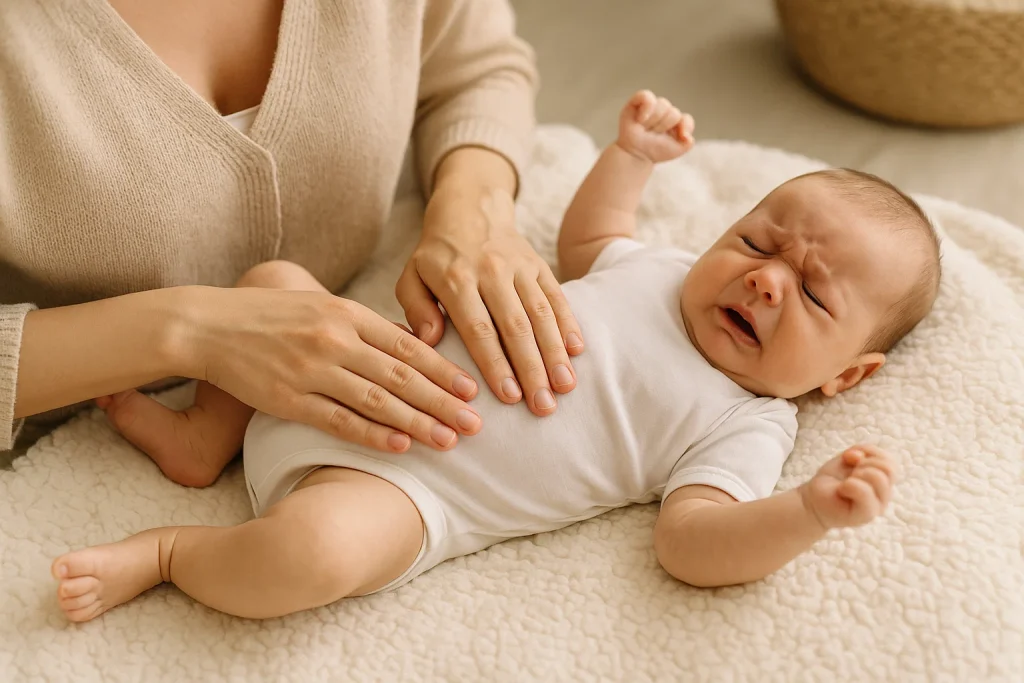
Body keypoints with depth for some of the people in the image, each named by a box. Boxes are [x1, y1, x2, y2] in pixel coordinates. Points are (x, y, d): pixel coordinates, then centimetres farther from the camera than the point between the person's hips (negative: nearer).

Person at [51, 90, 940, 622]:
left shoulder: (744, 430, -8)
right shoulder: (662, 269, 10)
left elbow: (693, 542, -23)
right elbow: (585, 240, 32)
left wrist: (811, 511, -39)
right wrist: (629, 155, 20)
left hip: (402, 488, -7)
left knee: (314, 551, -36)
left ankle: (166, 552, -7)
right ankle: (210, 434, 18)